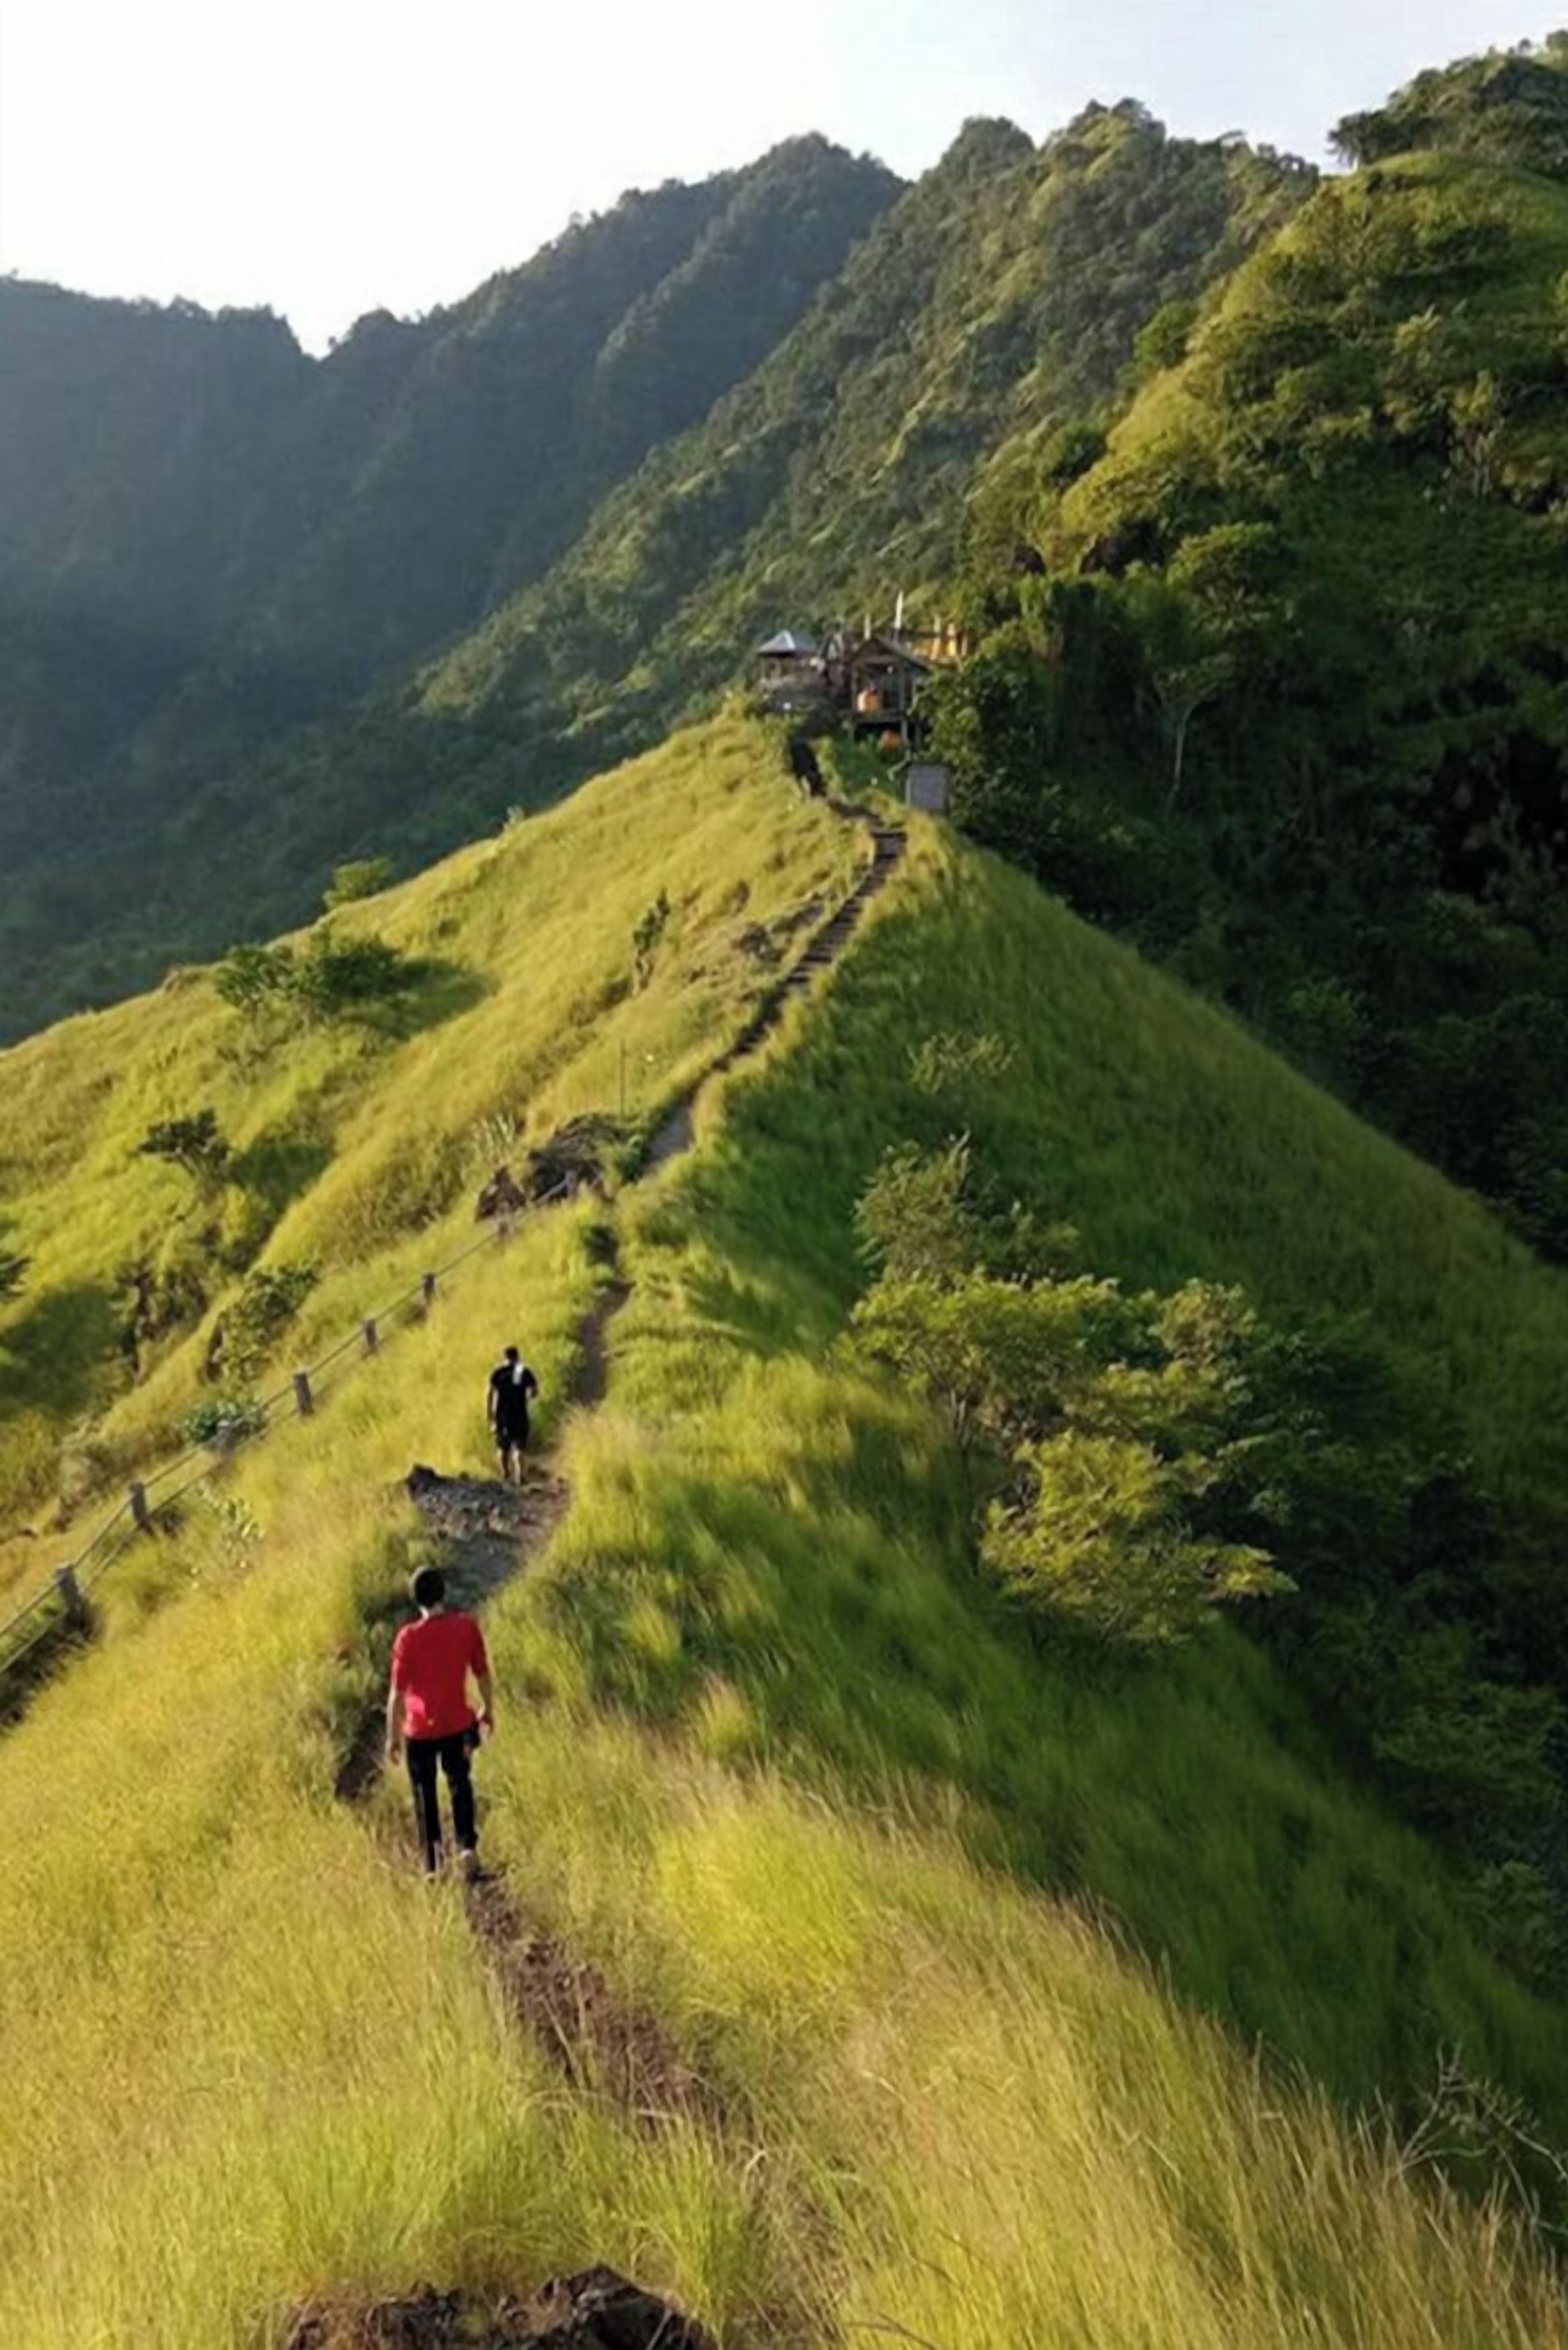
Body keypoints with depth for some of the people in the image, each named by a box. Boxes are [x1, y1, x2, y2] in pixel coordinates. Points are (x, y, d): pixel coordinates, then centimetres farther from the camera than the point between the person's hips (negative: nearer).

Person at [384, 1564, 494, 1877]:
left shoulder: (409, 1637, -20)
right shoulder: (467, 1626, -12)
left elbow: (397, 1693, -14)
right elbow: (483, 1674, -1)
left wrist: (392, 1736, -2)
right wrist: (488, 1710, 15)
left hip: (420, 1730, -2)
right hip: (458, 1724, 2)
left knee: (426, 1795, 15)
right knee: (460, 1784, 24)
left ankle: (433, 1867, 22)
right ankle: (467, 1846, 8)